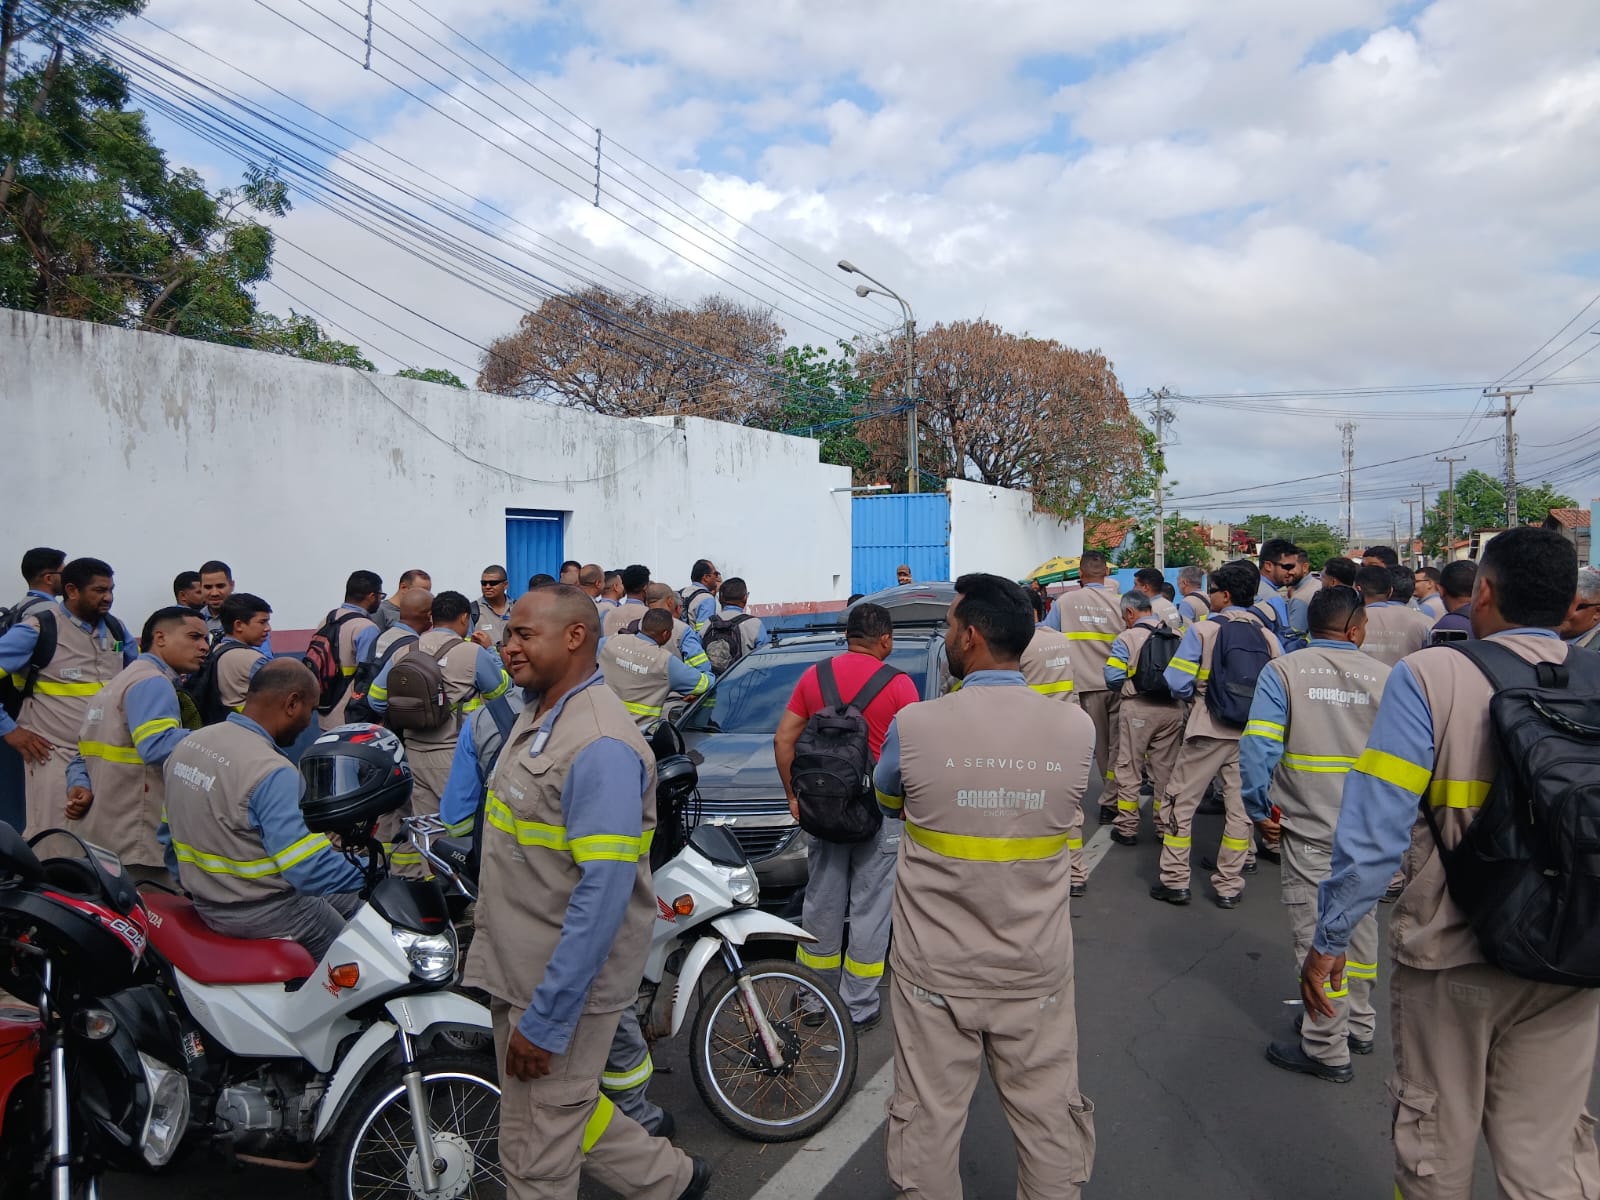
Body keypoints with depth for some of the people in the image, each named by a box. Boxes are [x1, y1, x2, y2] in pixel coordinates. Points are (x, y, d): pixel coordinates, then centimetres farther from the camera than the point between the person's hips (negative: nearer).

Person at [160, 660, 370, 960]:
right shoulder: (272, 773, -27)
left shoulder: (186, 745, 2)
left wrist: (193, 884, 25)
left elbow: (171, 833, 13)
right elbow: (308, 869, -30)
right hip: (262, 911, -9)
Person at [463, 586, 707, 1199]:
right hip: (517, 966, 9)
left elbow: (602, 894, -27)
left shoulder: (601, 745, -24)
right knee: (564, 1109, 23)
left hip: (565, 980, -9)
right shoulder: (537, 713, 7)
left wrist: (544, 1020, -24)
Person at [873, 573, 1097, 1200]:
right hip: (1037, 971, 2)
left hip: (934, 970, -1)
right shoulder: (1076, 728, -10)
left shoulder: (914, 725, -16)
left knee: (928, 1121, 15)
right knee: (1050, 1121, 18)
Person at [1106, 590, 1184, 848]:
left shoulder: (1126, 638, -10)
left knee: (1129, 768, 7)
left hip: (1137, 708, -4)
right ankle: (1165, 824, 24)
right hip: (1172, 708, 4)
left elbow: (1113, 678, -13)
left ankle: (1127, 828, 11)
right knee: (1166, 768, 15)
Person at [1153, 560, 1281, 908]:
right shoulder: (1269, 637, 1)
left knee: (1180, 801, 8)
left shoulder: (1202, 630, -10)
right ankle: (1229, 886, 19)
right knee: (1239, 806, 13)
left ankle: (1175, 880, 11)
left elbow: (1176, 683, -12)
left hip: (1209, 730, -4)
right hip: (1251, 734, 4)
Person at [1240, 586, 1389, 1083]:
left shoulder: (1283, 671, -9)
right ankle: (1358, 1024, 38)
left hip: (1309, 828, -4)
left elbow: (1257, 746, -18)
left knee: (1317, 936, 4)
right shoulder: (1383, 678, -1)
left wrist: (1260, 811, -7)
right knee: (1359, 923, 21)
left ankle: (1327, 1050, 15)